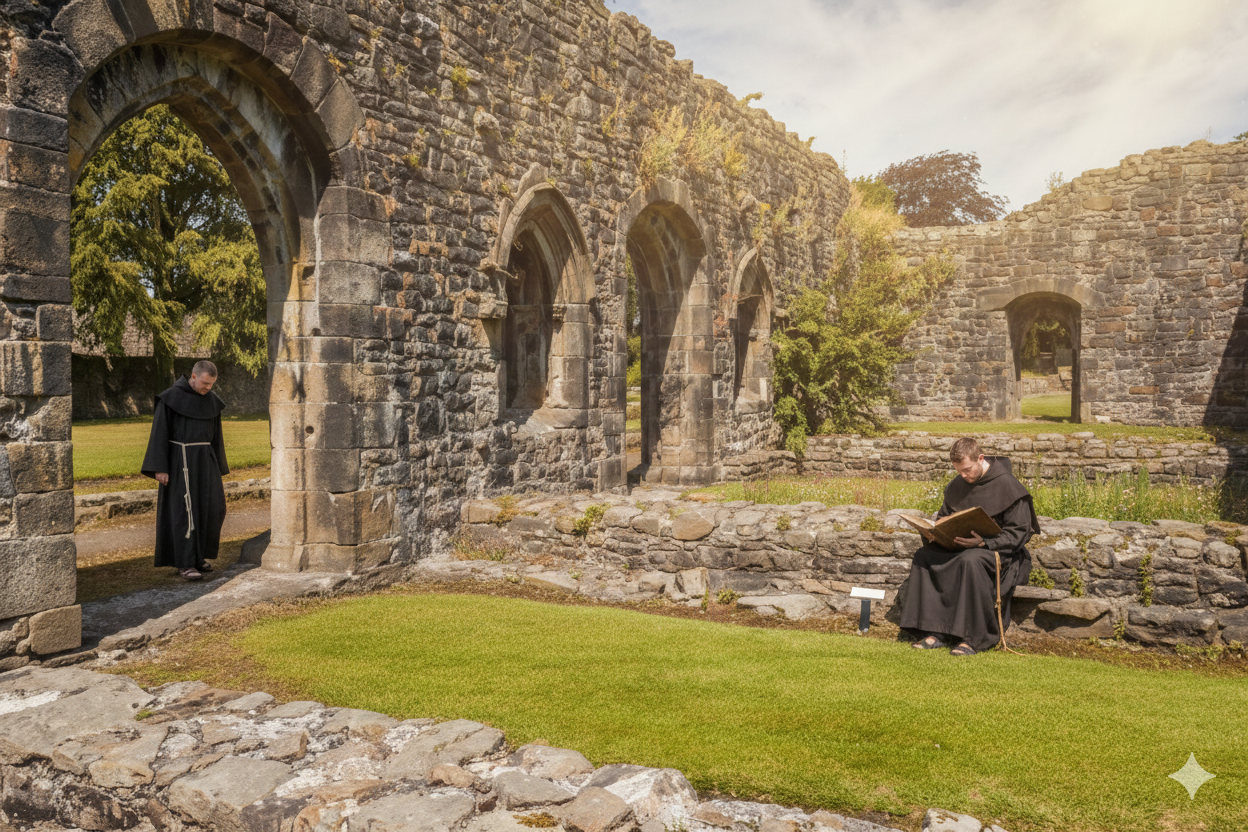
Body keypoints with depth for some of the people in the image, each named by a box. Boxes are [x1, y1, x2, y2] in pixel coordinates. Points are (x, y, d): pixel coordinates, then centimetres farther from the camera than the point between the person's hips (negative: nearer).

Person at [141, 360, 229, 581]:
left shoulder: (212, 400, 9)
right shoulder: (171, 397, -9)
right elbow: (159, 433, -9)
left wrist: (217, 470, 13)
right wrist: (159, 468, -14)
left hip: (203, 458, 6)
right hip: (179, 458, -5)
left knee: (213, 507, -2)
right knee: (185, 510, -9)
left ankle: (197, 552, 17)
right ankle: (184, 563, -4)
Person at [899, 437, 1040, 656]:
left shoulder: (1007, 485, -10)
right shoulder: (958, 485, 8)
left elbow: (1017, 534, -13)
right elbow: (943, 517, 21)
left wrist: (984, 543, -28)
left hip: (999, 552, -6)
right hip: (961, 548, 7)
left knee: (970, 560, -39)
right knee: (924, 556, -19)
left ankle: (972, 638, -30)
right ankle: (935, 632, -20)